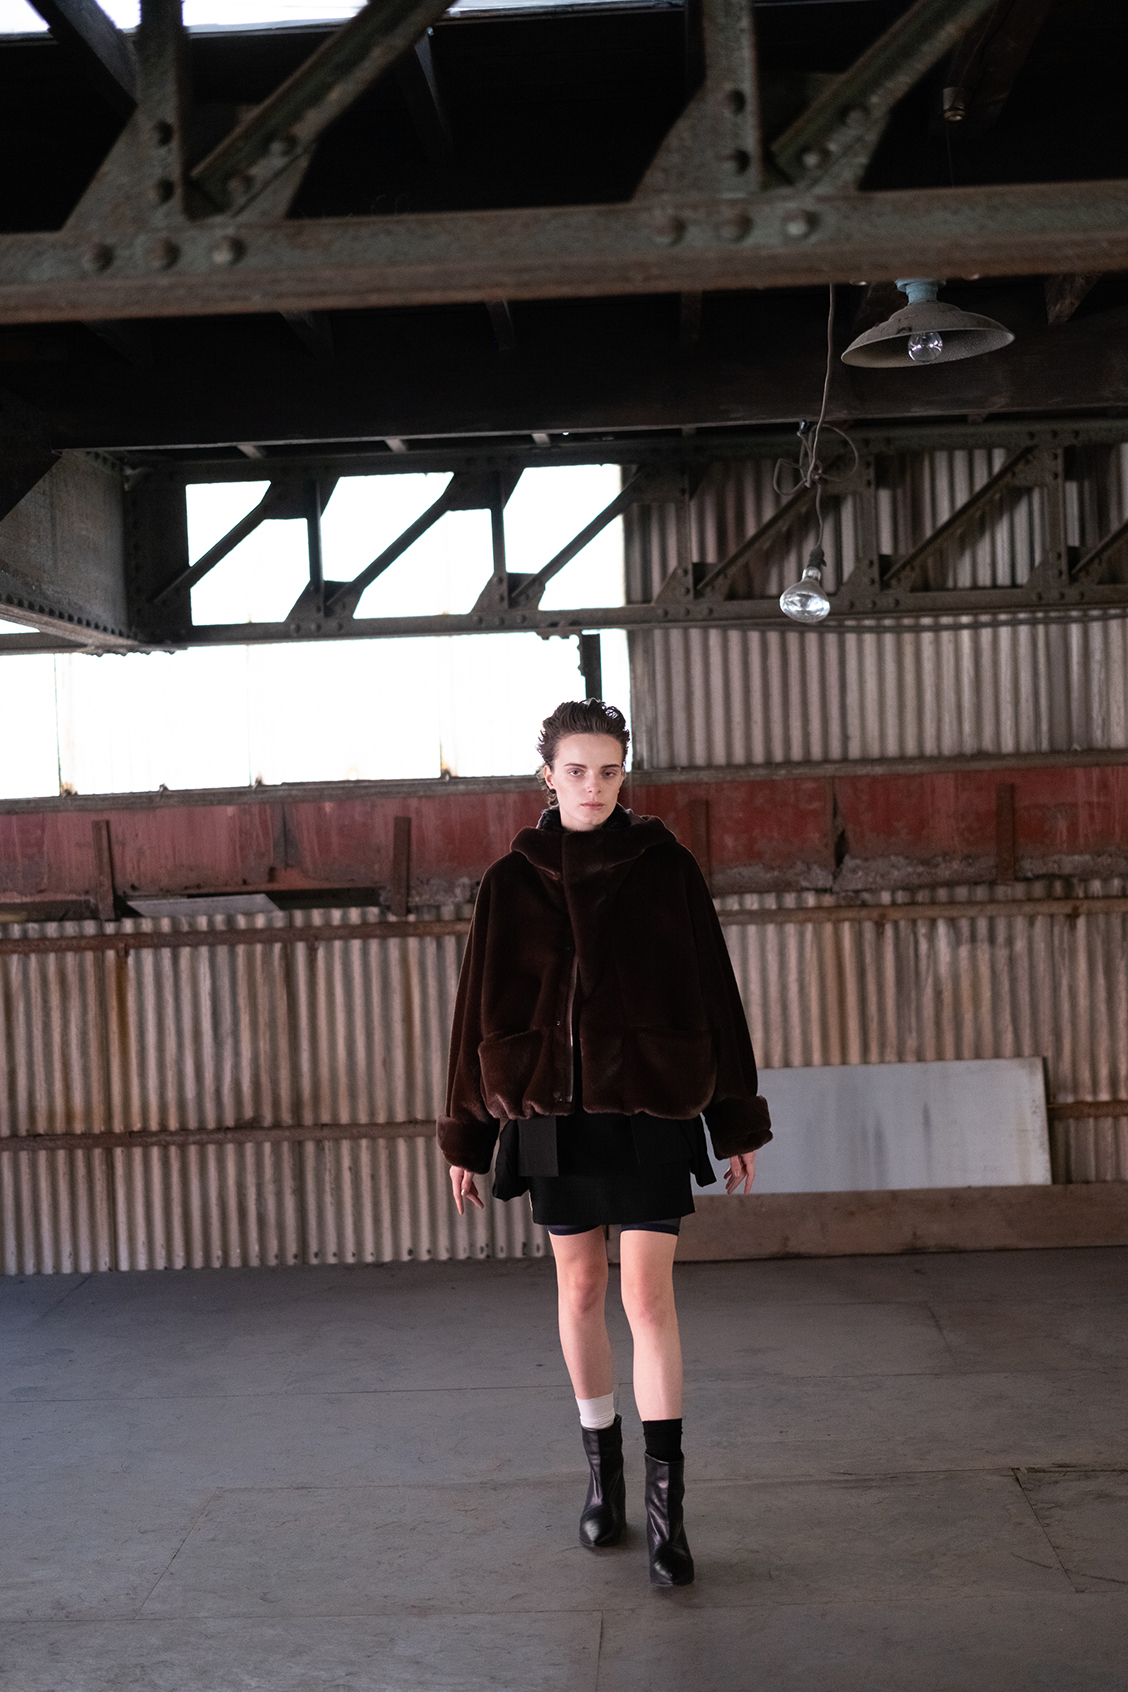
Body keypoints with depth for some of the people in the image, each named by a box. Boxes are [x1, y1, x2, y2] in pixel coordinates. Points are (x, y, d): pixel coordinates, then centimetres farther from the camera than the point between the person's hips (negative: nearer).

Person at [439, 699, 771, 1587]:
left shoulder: (666, 867, -2)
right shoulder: (512, 881, 2)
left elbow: (715, 991, 2)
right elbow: (483, 1008, 7)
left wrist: (739, 1122, 3)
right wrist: (467, 1136, 7)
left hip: (651, 1108, -2)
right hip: (553, 1110, 2)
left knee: (648, 1297, -4)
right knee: (581, 1290, 12)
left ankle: (667, 1499, 4)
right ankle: (603, 1465, 30)